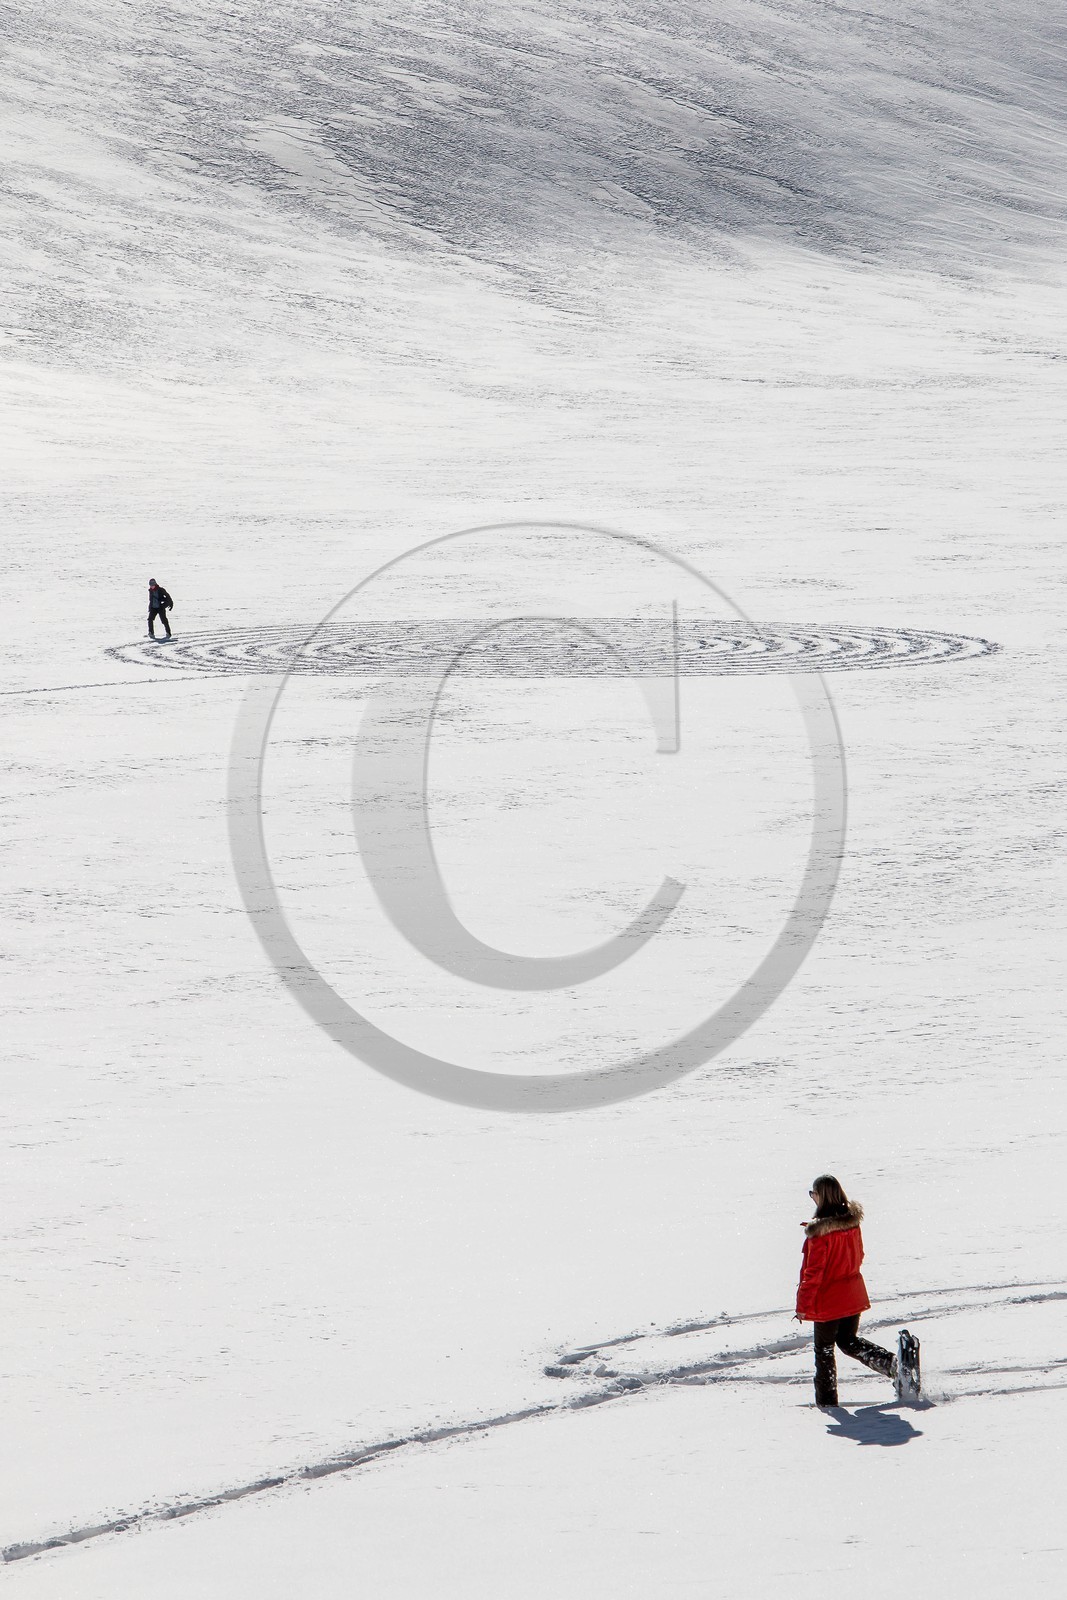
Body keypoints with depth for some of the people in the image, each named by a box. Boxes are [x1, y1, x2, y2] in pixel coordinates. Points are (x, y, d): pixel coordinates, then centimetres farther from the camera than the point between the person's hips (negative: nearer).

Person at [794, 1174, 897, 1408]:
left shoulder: (820, 1232, -23)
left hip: (827, 1301, -6)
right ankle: (889, 1361, 2)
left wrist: (803, 1304, -12)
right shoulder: (852, 1222, -2)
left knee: (824, 1349, 10)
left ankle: (826, 1399, 18)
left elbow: (813, 1272, -20)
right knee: (849, 1341, 21)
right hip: (853, 1296, 6)